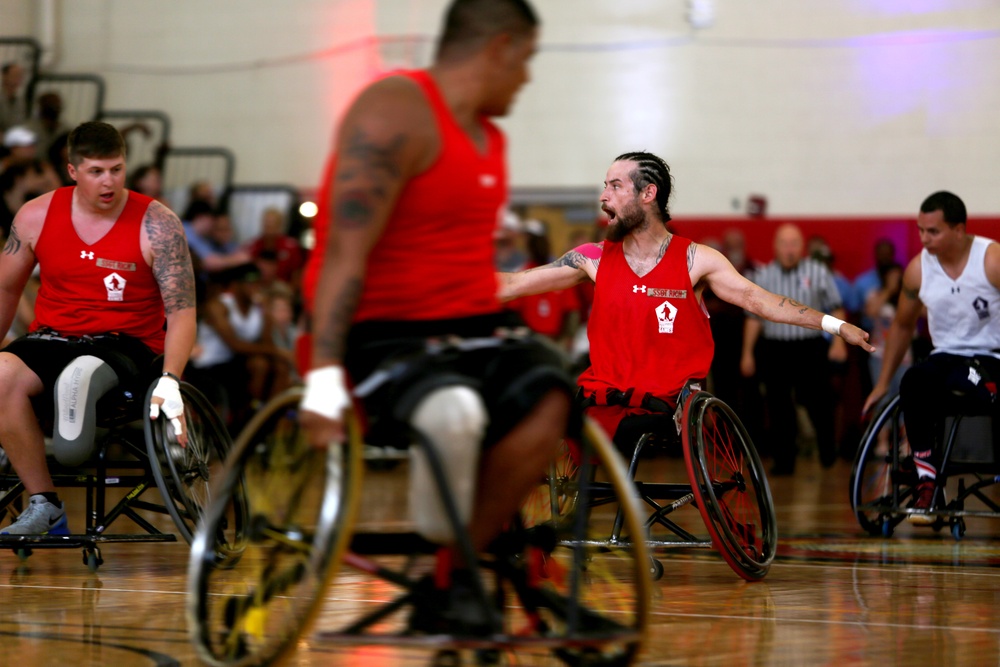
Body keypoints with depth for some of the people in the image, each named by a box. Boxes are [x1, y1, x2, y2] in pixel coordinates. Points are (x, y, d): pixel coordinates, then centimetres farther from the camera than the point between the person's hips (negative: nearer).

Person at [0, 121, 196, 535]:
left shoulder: (157, 225, -6)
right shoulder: (37, 216, 2)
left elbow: (182, 311, -10)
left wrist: (169, 381, -23)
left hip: (125, 345, -3)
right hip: (51, 340, 3)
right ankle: (43, 506, -23)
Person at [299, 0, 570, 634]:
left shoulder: (489, 135, 17)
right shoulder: (397, 113, -12)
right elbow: (346, 250, -20)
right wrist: (324, 373, -27)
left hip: (471, 327, 8)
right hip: (384, 335, -8)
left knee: (548, 400, -23)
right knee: (453, 412, -38)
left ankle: (452, 580, -17)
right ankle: (446, 572, -13)